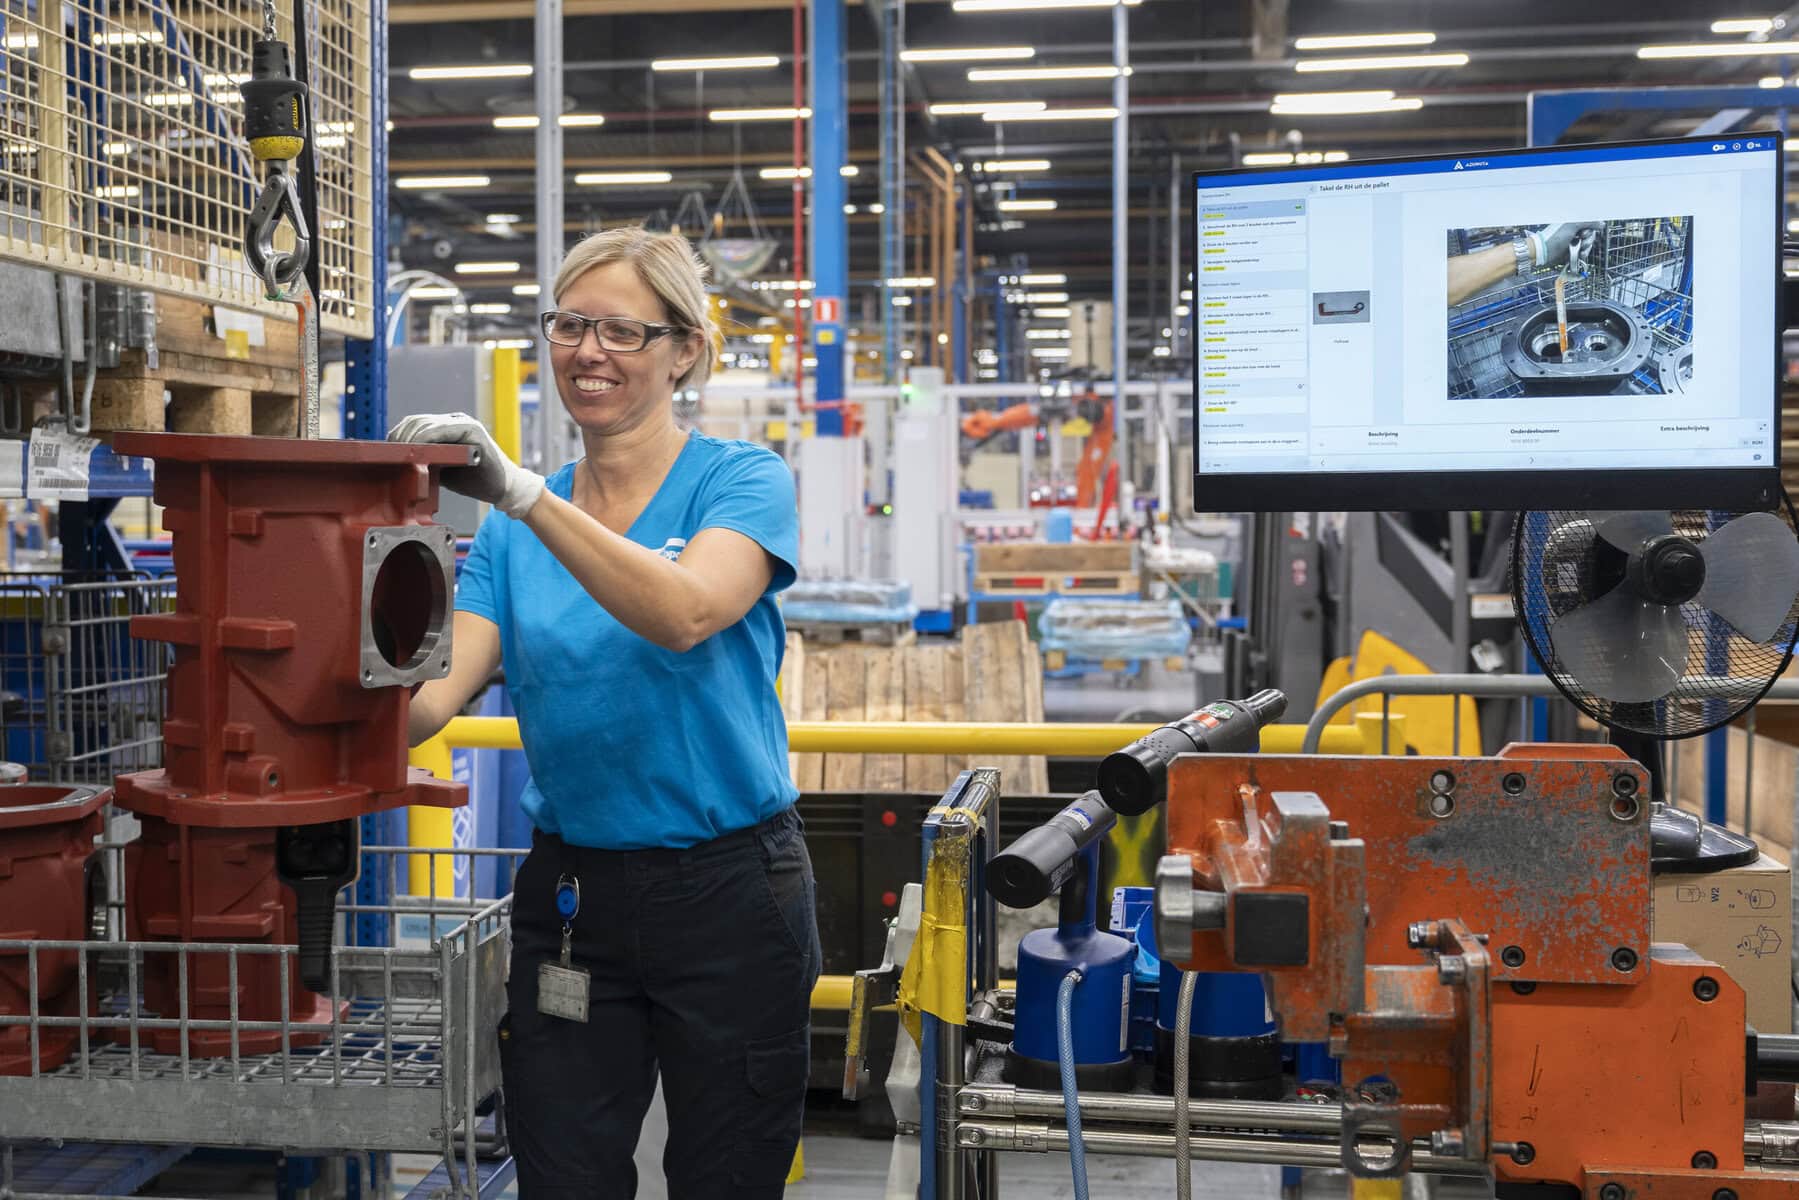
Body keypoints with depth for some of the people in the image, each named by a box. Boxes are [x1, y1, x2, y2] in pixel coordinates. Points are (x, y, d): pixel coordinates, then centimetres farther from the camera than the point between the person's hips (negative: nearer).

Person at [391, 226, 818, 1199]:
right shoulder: (515, 532, 7)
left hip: (729, 895, -3)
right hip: (570, 894, 4)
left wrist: (524, 494, -35)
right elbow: (434, 695, -5)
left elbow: (686, 612, -27)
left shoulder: (741, 482, -6)